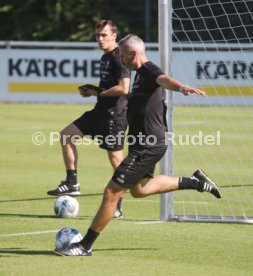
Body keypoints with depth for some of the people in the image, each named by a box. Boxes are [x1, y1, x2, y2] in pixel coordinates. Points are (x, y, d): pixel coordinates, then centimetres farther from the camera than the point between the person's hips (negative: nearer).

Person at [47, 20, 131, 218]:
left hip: (116, 114, -10)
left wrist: (98, 93, -13)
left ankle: (117, 206, 4)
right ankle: (72, 184, 9)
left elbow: (123, 88, -24)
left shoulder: (119, 57, -15)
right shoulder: (105, 57, 15)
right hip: (101, 111, 10)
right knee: (66, 135, 6)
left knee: (116, 158, -4)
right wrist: (92, 90, 8)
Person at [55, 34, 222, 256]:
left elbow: (164, 79, -42)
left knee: (112, 192, -8)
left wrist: (181, 87, -64)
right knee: (138, 189, 28)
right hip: (146, 144, 11)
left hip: (148, 146, -11)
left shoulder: (149, 71, -17)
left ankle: (85, 246, -1)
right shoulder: (142, 73, 15)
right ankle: (194, 182, 30)